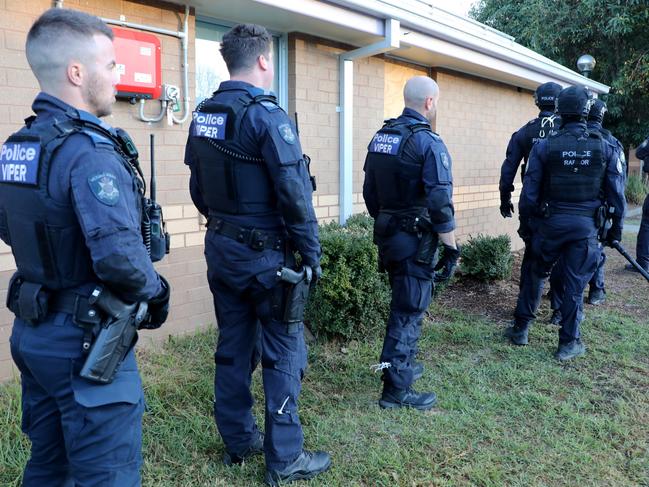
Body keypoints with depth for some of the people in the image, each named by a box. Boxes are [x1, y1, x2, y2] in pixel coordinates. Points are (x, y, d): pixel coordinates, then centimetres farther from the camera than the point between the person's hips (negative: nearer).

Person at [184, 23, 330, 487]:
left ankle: (238, 439, 29)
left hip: (221, 249, 8)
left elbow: (198, 188, 13)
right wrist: (312, 253, -11)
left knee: (233, 346, 16)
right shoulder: (265, 114, -16)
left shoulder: (203, 115, 8)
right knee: (284, 352, 3)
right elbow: (294, 191, -19)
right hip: (264, 253, -8)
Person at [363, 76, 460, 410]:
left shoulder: (380, 137, 8)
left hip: (387, 235, 8)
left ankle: (403, 364, 37)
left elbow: (369, 192, 13)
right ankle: (397, 389, 6)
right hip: (415, 239, -8)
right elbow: (440, 203, -19)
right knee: (409, 311, 0)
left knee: (402, 303, 23)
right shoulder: (428, 142, -16)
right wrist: (451, 246, -11)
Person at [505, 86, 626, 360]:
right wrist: (616, 227, 11)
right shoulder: (606, 148, -3)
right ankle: (569, 344, 17)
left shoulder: (544, 147, -6)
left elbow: (530, 191, -3)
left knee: (536, 274, 17)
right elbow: (617, 194, 0)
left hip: (551, 222, 0)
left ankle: (520, 329, 25)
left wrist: (525, 219, 11)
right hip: (586, 225, 0)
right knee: (575, 284, 8)